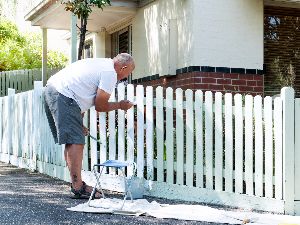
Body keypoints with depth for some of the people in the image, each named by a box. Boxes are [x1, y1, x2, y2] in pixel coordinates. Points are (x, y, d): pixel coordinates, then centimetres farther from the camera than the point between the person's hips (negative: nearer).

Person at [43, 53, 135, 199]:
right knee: (76, 142, -9)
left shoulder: (99, 63, 24)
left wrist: (78, 123, 25)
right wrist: (120, 105, 13)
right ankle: (78, 187, -9)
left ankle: (76, 183, 18)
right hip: (63, 97, -11)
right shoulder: (110, 73, -6)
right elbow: (100, 106, -4)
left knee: (72, 141, 13)